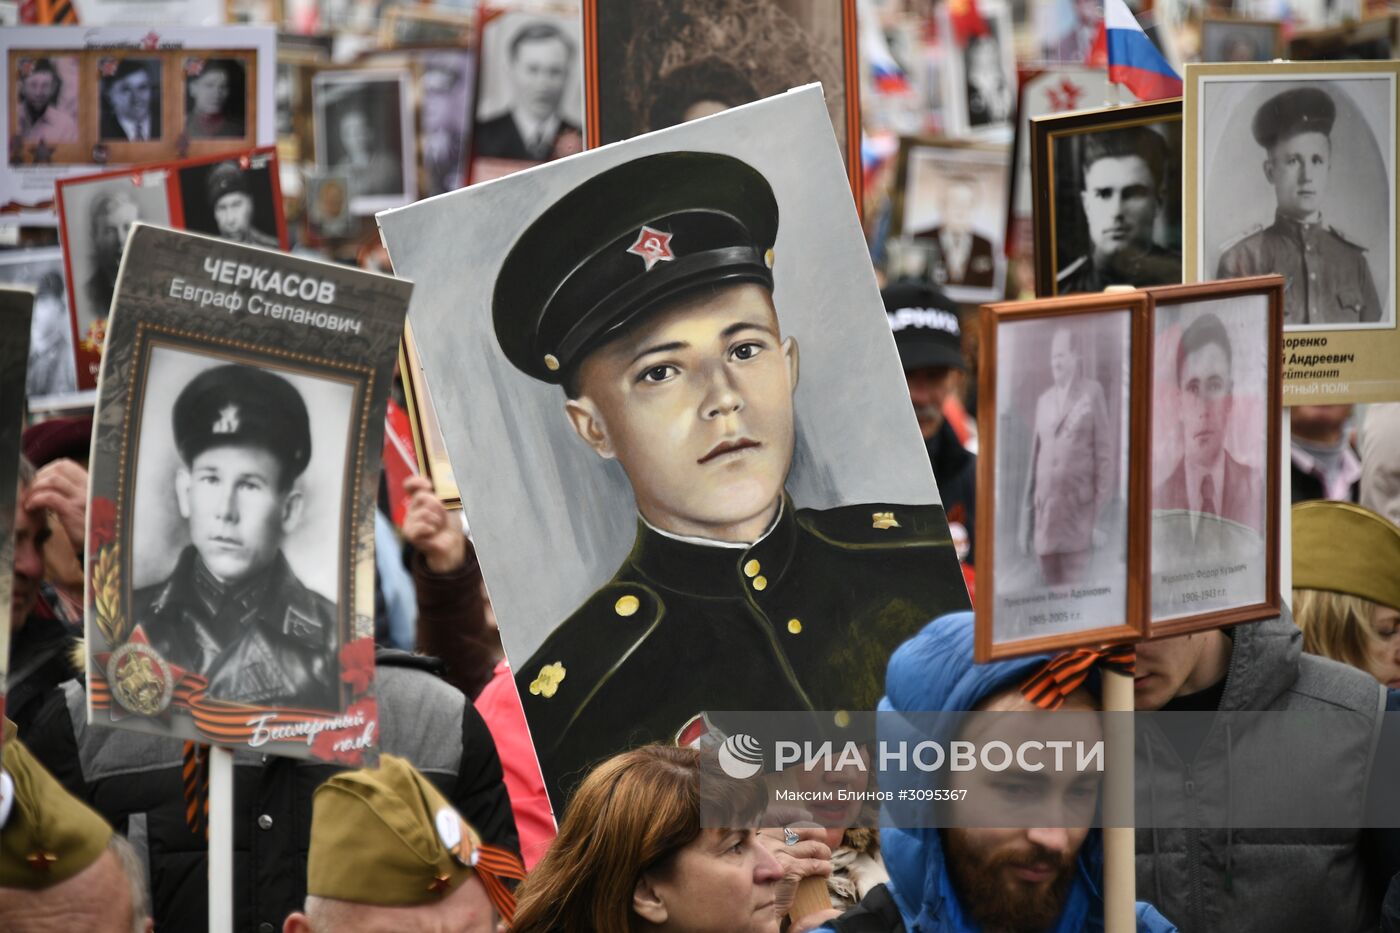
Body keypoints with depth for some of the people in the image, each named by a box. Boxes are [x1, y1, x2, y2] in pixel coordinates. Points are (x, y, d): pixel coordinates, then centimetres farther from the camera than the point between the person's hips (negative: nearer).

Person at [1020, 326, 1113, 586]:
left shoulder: (1092, 392, 0)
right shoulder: (1043, 400, 14)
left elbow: (1104, 452, -2)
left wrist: (1101, 512, -8)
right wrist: (1027, 516, 12)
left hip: (1078, 508, -5)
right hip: (1046, 511, 5)